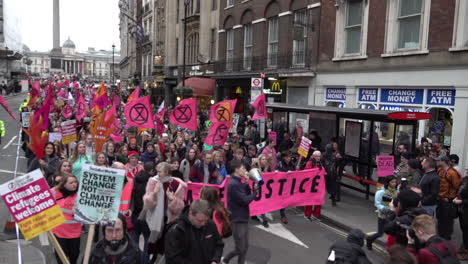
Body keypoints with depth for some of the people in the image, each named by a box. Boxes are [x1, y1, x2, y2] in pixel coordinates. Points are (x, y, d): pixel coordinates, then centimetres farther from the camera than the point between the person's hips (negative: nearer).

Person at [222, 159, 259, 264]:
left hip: (243, 219, 9)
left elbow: (247, 195, 7)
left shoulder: (238, 182, 9)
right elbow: (245, 200, -22)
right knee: (240, 249, 2)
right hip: (238, 220, -9)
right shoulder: (233, 184, -21)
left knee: (245, 247, 15)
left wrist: (246, 183, -6)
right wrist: (255, 190, -9)